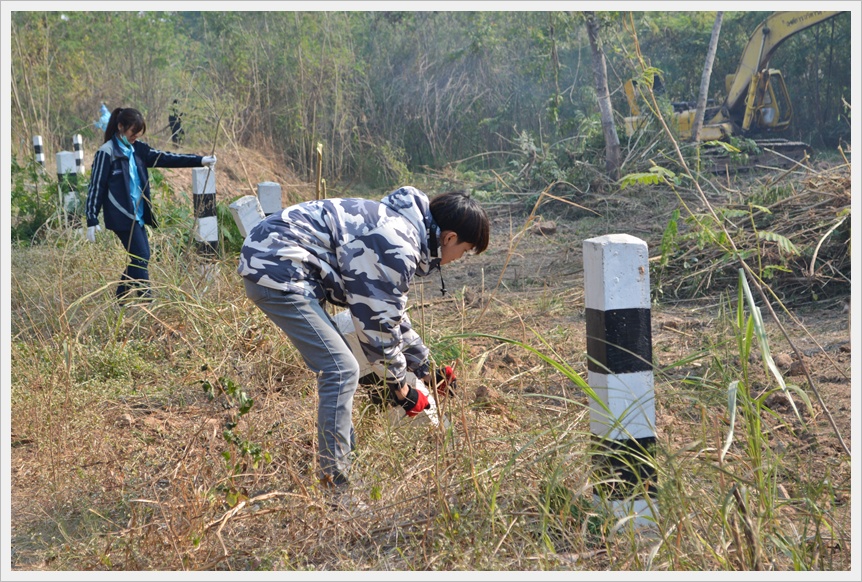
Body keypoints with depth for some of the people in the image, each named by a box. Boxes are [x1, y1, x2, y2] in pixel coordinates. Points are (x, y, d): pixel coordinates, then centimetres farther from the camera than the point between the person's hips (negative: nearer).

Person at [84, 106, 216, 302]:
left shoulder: (136, 149, 8)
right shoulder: (107, 152, -12)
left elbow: (165, 158, 4)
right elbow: (96, 186, -10)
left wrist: (200, 160, -3)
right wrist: (92, 220, -12)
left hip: (137, 214, 8)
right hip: (121, 216, -8)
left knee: (140, 257, 11)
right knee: (141, 257, -8)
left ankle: (121, 299, 23)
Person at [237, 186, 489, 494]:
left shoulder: (401, 226, 15)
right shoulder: (398, 249, -17)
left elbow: (391, 309, 26)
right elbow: (379, 321, -10)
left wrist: (423, 363, 32)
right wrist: (398, 383, 4)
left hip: (269, 258, 11)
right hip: (278, 270, -11)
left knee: (337, 366, 19)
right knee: (342, 370, -10)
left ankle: (346, 455, 29)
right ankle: (334, 482, -3)